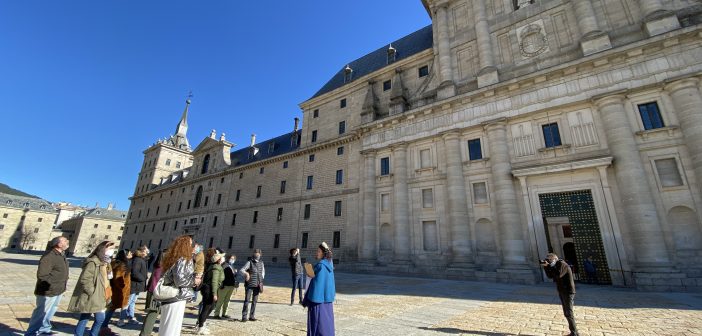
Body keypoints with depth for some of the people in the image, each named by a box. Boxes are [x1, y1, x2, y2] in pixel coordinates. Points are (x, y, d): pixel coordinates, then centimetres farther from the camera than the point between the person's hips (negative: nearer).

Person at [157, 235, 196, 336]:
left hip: (170, 297, 9)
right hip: (176, 298, -9)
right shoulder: (182, 260, -18)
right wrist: (194, 280, -10)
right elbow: (179, 280, -24)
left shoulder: (173, 258, 10)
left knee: (166, 328, 19)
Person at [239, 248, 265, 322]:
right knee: (247, 300, -4)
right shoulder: (249, 262, -7)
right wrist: (246, 273, -34)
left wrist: (262, 279, 8)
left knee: (254, 301, 9)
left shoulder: (261, 263, 7)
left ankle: (252, 316, 19)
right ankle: (244, 316, 6)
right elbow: (241, 270, -14)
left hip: (257, 285, 4)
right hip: (249, 285, -4)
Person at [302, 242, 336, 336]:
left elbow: (317, 282, -22)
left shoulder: (320, 265, -19)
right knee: (326, 319, 16)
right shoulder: (329, 264, 7)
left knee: (318, 321, 1)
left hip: (319, 297, -9)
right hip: (327, 297, 9)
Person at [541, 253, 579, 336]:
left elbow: (558, 274, -31)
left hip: (568, 292, -9)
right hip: (562, 292, 9)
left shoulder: (562, 264, -16)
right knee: (566, 313, 13)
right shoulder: (556, 266, 12)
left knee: (568, 313, -6)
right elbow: (550, 276, 9)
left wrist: (548, 265, -26)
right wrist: (545, 267, -4)